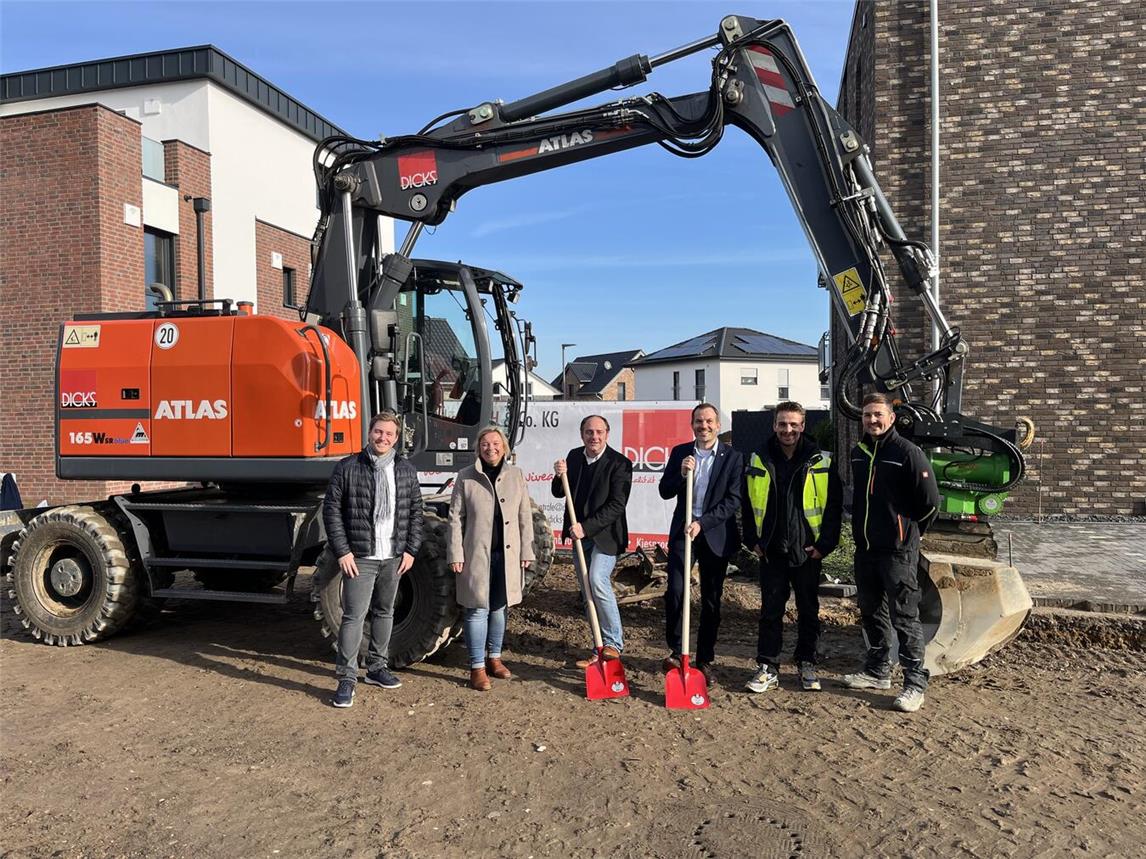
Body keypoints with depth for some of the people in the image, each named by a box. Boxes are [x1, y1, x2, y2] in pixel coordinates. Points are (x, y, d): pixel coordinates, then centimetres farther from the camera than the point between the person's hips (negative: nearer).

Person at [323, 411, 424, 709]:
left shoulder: (406, 471, 6)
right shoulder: (348, 468, -4)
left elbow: (415, 512, 10)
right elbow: (331, 510, -4)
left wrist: (411, 550, 2)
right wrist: (342, 552, -10)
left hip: (393, 557, 4)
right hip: (359, 557, -4)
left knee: (384, 612, 15)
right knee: (353, 616, -6)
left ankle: (377, 667, 29)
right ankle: (347, 679, 2)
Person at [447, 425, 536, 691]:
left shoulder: (516, 475, 5)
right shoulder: (466, 477, -2)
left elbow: (525, 517, 6)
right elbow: (456, 518, -2)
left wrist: (527, 551, 4)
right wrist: (455, 554, -6)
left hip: (507, 554, 3)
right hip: (477, 554, -3)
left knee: (499, 608, 14)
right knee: (478, 610, 0)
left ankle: (494, 657, 30)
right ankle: (477, 667, 9)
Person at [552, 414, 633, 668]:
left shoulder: (619, 463, -12)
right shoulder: (574, 456, 5)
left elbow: (616, 505, -17)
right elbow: (559, 493, 10)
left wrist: (586, 527, -22)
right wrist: (560, 476, -12)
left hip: (604, 535, -6)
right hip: (580, 534, 6)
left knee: (597, 581, -23)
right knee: (588, 591, 10)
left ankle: (613, 643, -7)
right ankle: (601, 649, 21)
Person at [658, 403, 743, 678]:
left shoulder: (733, 457, -2)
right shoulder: (680, 452, 5)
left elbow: (733, 500, -8)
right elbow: (665, 492, 5)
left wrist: (702, 523, -16)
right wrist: (681, 474, -14)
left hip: (716, 534, -1)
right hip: (683, 531, 1)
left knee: (711, 600, 7)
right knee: (675, 592, -8)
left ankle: (705, 659, 20)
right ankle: (676, 650, 12)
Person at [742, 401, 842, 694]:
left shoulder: (821, 462, -2)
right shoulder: (758, 461, 3)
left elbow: (834, 505, 0)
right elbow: (747, 504, 9)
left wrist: (825, 543, -6)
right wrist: (753, 540, 2)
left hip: (807, 550, -1)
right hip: (771, 551, 1)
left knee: (808, 610, 11)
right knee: (770, 610, 5)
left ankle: (807, 664, 25)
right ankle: (768, 668, 12)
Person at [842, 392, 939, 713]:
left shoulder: (907, 453, -12)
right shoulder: (858, 452, 9)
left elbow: (930, 502, -10)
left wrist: (909, 530, 1)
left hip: (898, 551, -7)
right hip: (865, 548, 7)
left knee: (905, 617, -2)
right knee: (871, 612, 16)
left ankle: (915, 683, 7)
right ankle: (877, 671, 29)